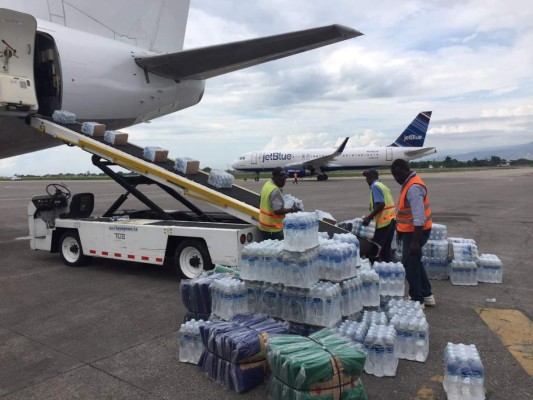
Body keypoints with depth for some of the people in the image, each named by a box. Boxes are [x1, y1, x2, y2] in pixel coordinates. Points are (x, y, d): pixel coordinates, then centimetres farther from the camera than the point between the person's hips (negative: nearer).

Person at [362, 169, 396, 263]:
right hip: (391, 219, 9)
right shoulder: (382, 186, 18)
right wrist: (372, 216, 21)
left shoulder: (375, 186, -10)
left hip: (384, 221, -9)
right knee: (386, 248, 14)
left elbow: (381, 204, -21)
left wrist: (369, 217, -19)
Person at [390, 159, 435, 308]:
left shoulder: (414, 188, -23)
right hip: (410, 231, 10)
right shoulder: (409, 183, 9)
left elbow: (419, 218, -27)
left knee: (410, 264, -1)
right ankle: (427, 295, 30)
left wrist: (415, 241, -27)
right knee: (415, 262, 19)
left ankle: (417, 300, 12)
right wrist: (400, 230, 23)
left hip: (415, 232, -10)